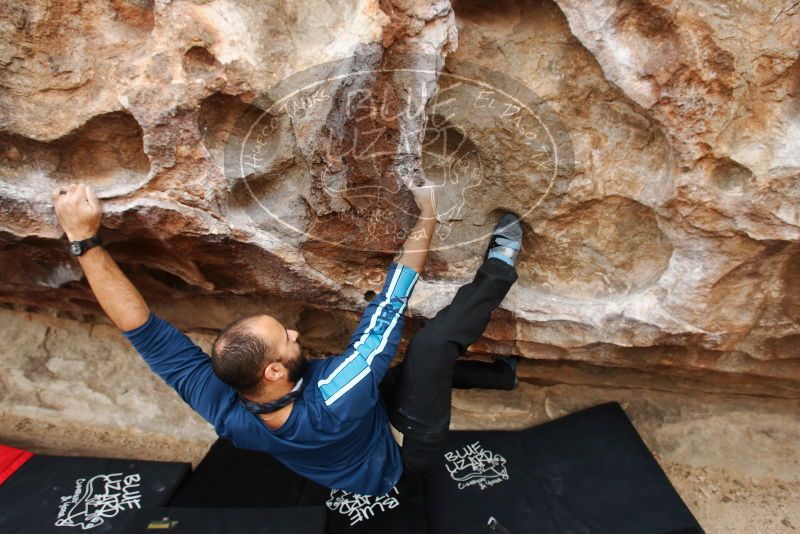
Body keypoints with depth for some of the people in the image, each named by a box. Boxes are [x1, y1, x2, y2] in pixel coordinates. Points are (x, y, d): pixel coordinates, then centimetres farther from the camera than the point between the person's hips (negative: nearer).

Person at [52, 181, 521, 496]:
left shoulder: (226, 413, -30)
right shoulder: (335, 403, -46)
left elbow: (147, 333, -28)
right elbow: (389, 306, -41)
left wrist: (84, 239, -28)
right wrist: (427, 219, -31)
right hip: (406, 451, -6)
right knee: (432, 343, -23)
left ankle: (497, 373, 32)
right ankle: (498, 266, -2)